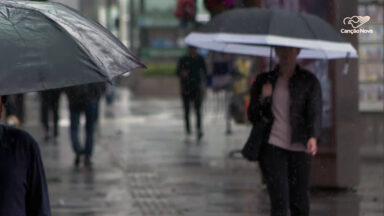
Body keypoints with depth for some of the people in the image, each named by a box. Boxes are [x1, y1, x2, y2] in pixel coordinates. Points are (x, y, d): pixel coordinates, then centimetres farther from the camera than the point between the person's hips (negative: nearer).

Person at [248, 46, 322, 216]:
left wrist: (313, 138, -25)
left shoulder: (309, 81, 4)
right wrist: (262, 99, -8)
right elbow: (252, 117, 12)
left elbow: (315, 112, -6)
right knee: (279, 202, -13)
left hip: (299, 149, 0)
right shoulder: (264, 80, 10)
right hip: (273, 146, 0)